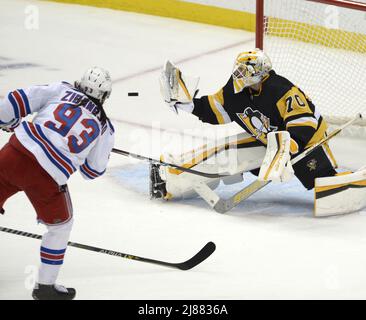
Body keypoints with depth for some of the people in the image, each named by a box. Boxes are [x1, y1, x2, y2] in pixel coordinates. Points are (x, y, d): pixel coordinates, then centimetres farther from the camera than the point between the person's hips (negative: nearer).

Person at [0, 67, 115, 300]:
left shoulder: (62, 90, 14)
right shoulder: (105, 127, 14)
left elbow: (20, 99, 4)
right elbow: (93, 170, 22)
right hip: (47, 178, -2)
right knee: (60, 225, 23)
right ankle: (45, 286, 26)